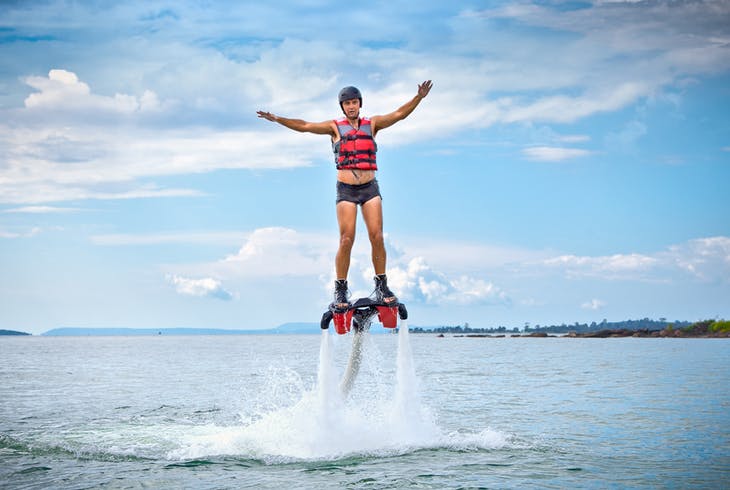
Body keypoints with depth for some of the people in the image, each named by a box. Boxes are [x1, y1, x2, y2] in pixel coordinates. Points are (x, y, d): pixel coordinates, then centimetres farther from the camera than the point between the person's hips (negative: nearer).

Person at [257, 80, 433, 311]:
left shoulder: (372, 124, 10)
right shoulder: (335, 127, 6)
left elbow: (398, 114, 0)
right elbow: (305, 126, -3)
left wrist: (419, 97, -14)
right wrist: (278, 119, -14)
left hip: (370, 187, 2)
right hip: (346, 189, -1)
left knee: (377, 237, -5)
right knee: (346, 240, -8)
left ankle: (381, 286, 4)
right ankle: (340, 290, 1)